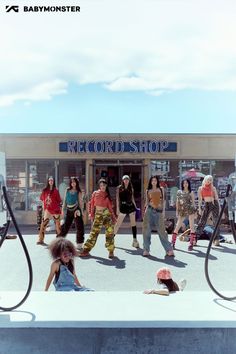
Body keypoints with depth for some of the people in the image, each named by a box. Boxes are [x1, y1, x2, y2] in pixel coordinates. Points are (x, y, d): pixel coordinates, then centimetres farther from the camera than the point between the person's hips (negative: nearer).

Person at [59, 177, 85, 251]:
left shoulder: (78, 192, 2)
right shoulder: (67, 190, 9)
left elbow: (80, 202, 2)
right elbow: (65, 200, 12)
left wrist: (81, 212, -4)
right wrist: (63, 210, 7)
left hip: (76, 210, -2)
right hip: (69, 210, 2)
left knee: (79, 227, -3)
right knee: (64, 227, 5)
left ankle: (79, 245, 7)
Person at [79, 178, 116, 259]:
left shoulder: (107, 195, 8)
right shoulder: (95, 193, 4)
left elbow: (110, 207, 11)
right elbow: (91, 204, 6)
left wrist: (113, 217, 8)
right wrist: (91, 214, -2)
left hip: (107, 214, 1)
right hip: (98, 215, -1)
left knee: (110, 232, -6)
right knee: (94, 233, 0)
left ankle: (111, 251, 5)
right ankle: (86, 250, 9)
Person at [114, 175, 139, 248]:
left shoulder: (131, 188, 12)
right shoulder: (119, 188, 3)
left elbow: (132, 198, 16)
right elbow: (117, 198, 0)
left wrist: (135, 207, 11)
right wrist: (117, 208, -7)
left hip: (131, 206, 3)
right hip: (123, 206, -3)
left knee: (133, 223, 0)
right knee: (118, 223, -2)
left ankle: (135, 240, 5)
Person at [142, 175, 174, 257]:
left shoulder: (161, 189, 11)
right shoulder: (148, 191, 10)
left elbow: (163, 201, 10)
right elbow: (147, 201, 11)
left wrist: (163, 211, 3)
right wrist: (145, 209, -2)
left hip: (159, 211, -1)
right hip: (149, 211, 1)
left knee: (162, 231, -3)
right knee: (147, 230, 1)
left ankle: (169, 249, 5)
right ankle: (146, 250, 11)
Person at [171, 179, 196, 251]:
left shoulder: (191, 192, 6)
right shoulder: (179, 192, 10)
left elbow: (193, 202, 6)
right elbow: (177, 202, 12)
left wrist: (194, 210, -1)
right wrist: (177, 211, 7)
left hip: (190, 209, -1)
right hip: (182, 210, 2)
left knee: (192, 226, -4)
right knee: (177, 227, 1)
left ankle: (191, 243, 1)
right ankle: (173, 243, 10)